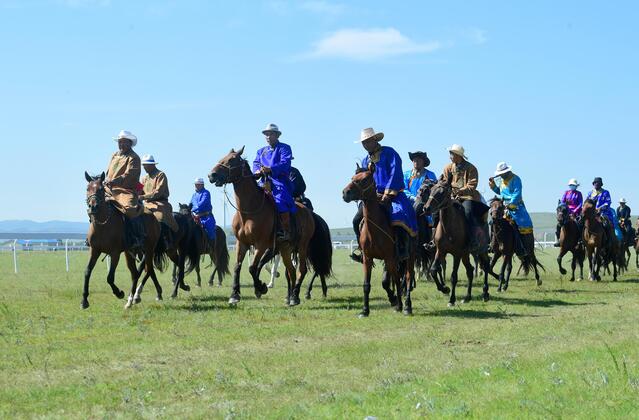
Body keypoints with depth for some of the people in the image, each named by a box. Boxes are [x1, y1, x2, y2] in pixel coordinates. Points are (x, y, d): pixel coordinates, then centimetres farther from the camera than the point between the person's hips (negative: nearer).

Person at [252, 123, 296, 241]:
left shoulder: (284, 148, 6)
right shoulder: (261, 151, 26)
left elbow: (285, 164, -10)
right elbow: (256, 164, 13)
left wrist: (270, 169, -26)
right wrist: (258, 170, -13)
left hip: (279, 180, -6)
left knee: (280, 202, -29)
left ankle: (286, 232, -24)